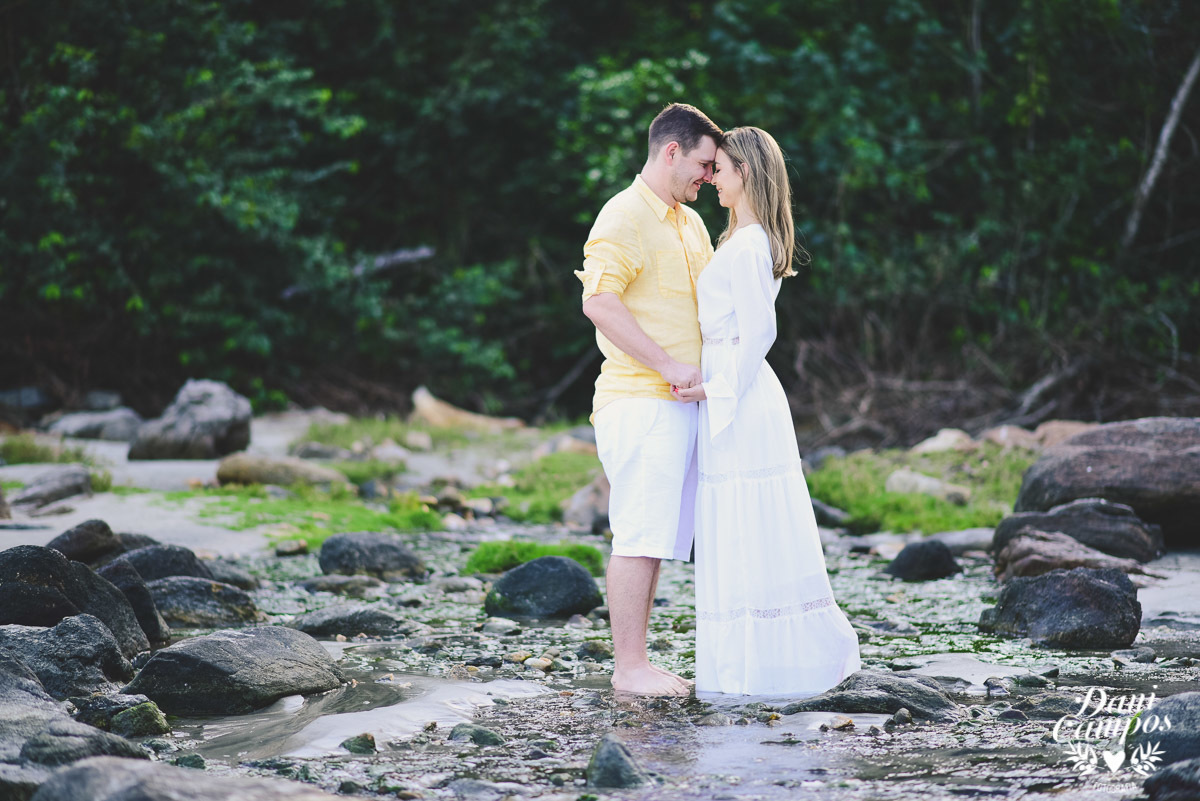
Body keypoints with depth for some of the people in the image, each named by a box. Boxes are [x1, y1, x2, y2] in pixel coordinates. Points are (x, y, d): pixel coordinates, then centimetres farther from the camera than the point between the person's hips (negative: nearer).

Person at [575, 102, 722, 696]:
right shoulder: (624, 217, -9)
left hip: (680, 403, 9)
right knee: (640, 536, -8)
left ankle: (639, 663, 13)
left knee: (658, 537, 9)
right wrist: (667, 364, -21)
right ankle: (628, 667, -4)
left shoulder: (690, 224, 20)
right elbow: (598, 301, -20)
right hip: (640, 401, -9)